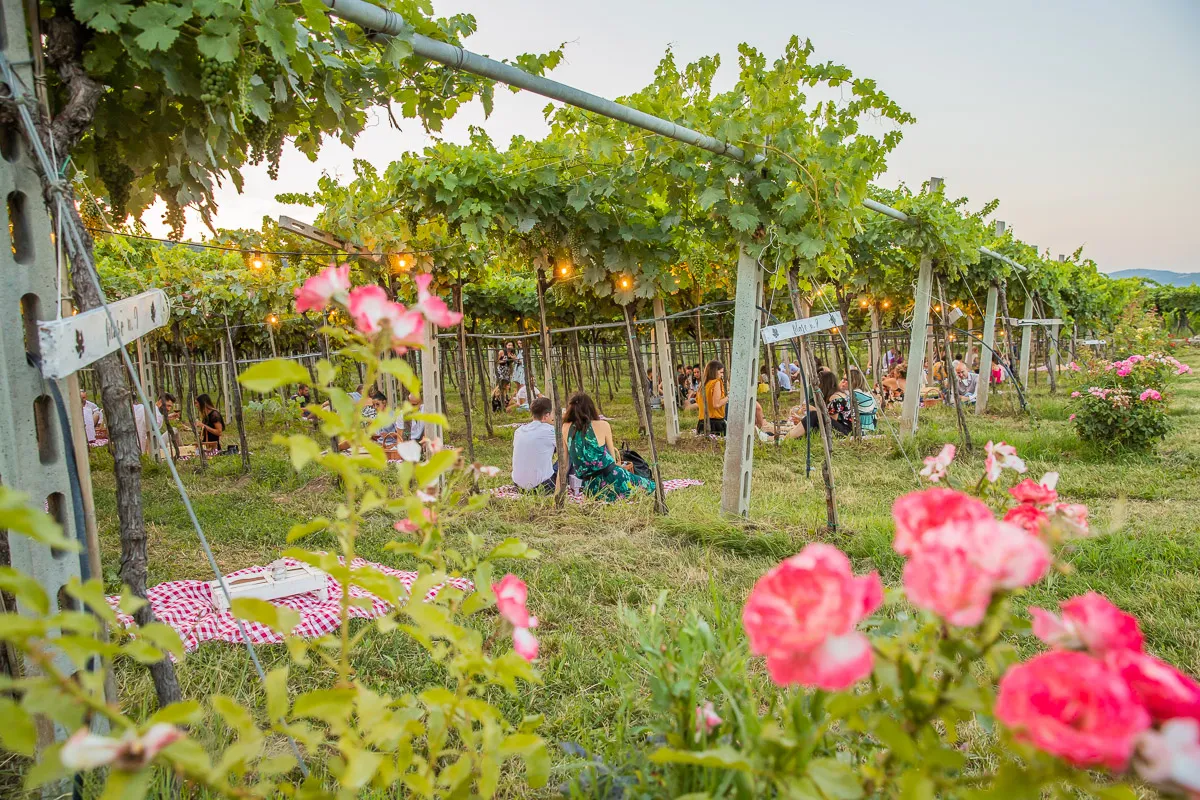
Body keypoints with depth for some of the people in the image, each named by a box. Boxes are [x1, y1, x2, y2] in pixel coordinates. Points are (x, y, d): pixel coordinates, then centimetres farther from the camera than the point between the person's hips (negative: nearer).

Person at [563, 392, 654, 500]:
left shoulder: (566, 429, 3)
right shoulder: (602, 426, -4)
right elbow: (613, 459, 5)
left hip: (592, 490, 4)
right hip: (613, 479, -4)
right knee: (651, 486, 18)